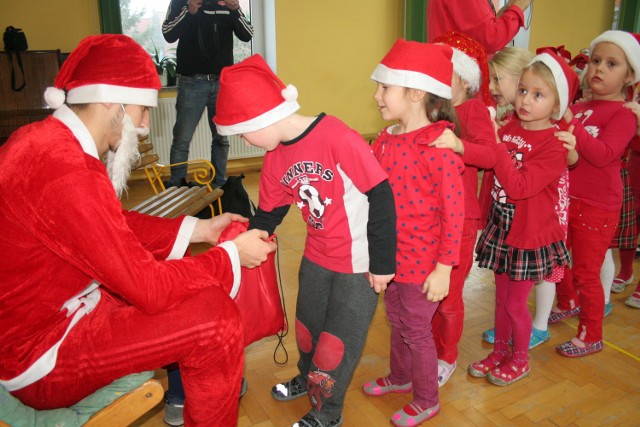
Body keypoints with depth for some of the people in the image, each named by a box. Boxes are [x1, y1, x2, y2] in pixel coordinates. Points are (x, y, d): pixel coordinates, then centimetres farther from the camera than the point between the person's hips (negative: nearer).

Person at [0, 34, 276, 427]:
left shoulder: (44, 138, 1)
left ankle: (184, 389, 32)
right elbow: (148, 285, -27)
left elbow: (118, 226, 9)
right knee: (216, 316, -18)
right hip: (39, 357, -10)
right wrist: (232, 255, -14)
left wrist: (199, 229, 6)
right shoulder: (66, 168, -30)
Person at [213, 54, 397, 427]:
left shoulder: (338, 138, -26)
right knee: (306, 326, 24)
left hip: (359, 263, -7)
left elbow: (381, 197, -22)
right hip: (316, 256, 7)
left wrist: (382, 262, -17)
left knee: (338, 339, 6)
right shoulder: (276, 159, -3)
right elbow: (267, 215, 9)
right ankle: (309, 379, 55)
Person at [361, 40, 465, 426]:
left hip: (422, 261, -7)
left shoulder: (438, 147, -22)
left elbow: (454, 212, -20)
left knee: (416, 330, 11)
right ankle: (400, 376, 51)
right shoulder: (385, 141, 0)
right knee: (397, 321, 25)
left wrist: (444, 268, -18)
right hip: (391, 255, 7)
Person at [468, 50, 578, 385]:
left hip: (530, 235, -5)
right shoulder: (508, 128, -2)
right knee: (501, 296, 19)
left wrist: (496, 145, -29)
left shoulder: (554, 144, -18)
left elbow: (519, 187, -29)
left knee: (515, 303, 9)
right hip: (500, 226, 5)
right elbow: (490, 169, 11)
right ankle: (500, 351, 40)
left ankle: (520, 359, 35)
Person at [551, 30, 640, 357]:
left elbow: (603, 154, -27)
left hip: (596, 208, -6)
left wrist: (569, 122, -31)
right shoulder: (576, 108, 5)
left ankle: (591, 336, 21)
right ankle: (568, 303, 48)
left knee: (586, 272, 3)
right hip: (565, 199, 6)